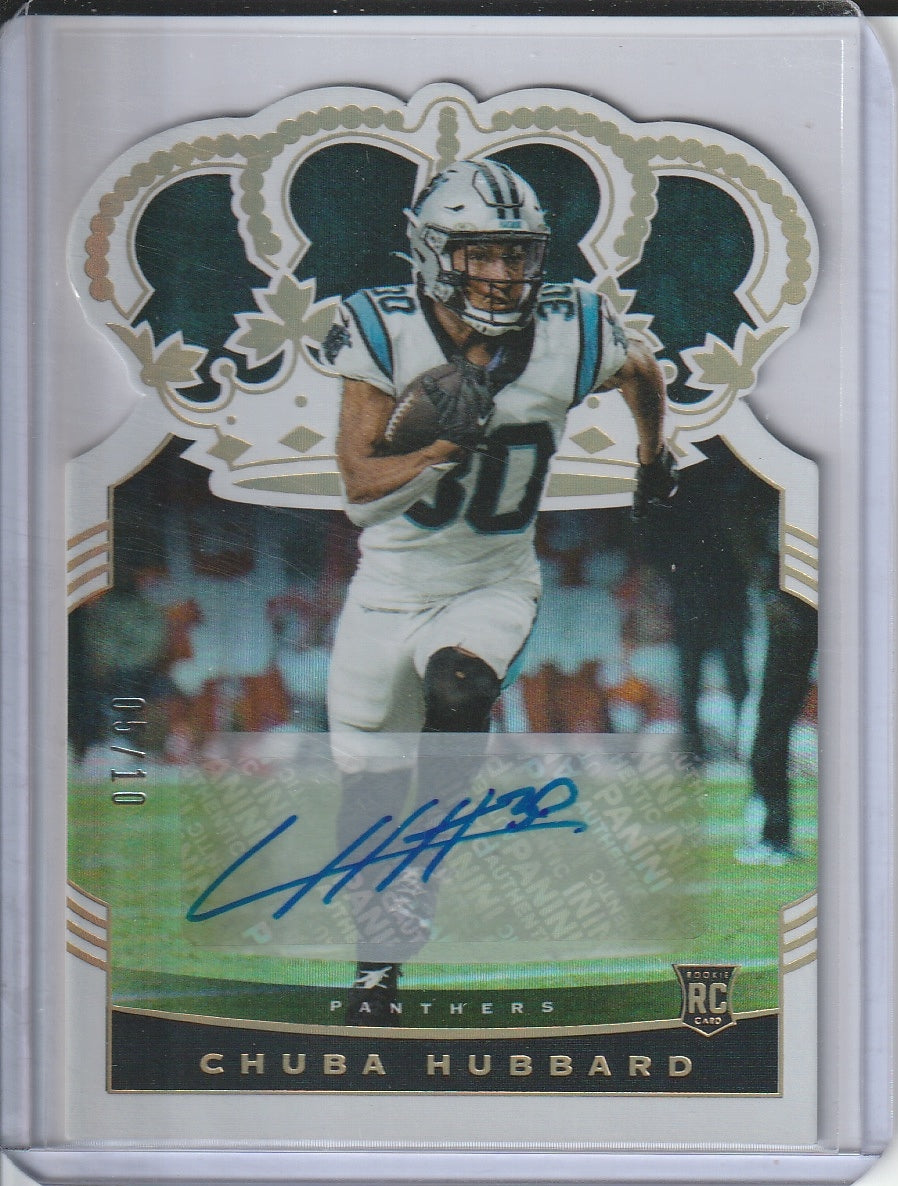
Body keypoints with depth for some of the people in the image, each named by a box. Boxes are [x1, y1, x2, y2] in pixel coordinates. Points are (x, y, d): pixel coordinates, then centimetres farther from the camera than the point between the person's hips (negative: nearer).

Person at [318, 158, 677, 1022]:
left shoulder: (568, 339, -13)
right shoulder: (384, 334, -16)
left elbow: (642, 370, 10)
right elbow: (359, 480, -16)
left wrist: (654, 458, 25)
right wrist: (445, 448, -32)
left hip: (495, 584, 0)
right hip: (391, 584, 1)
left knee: (458, 696, -32)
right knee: (368, 775, 6)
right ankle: (380, 962, 28)